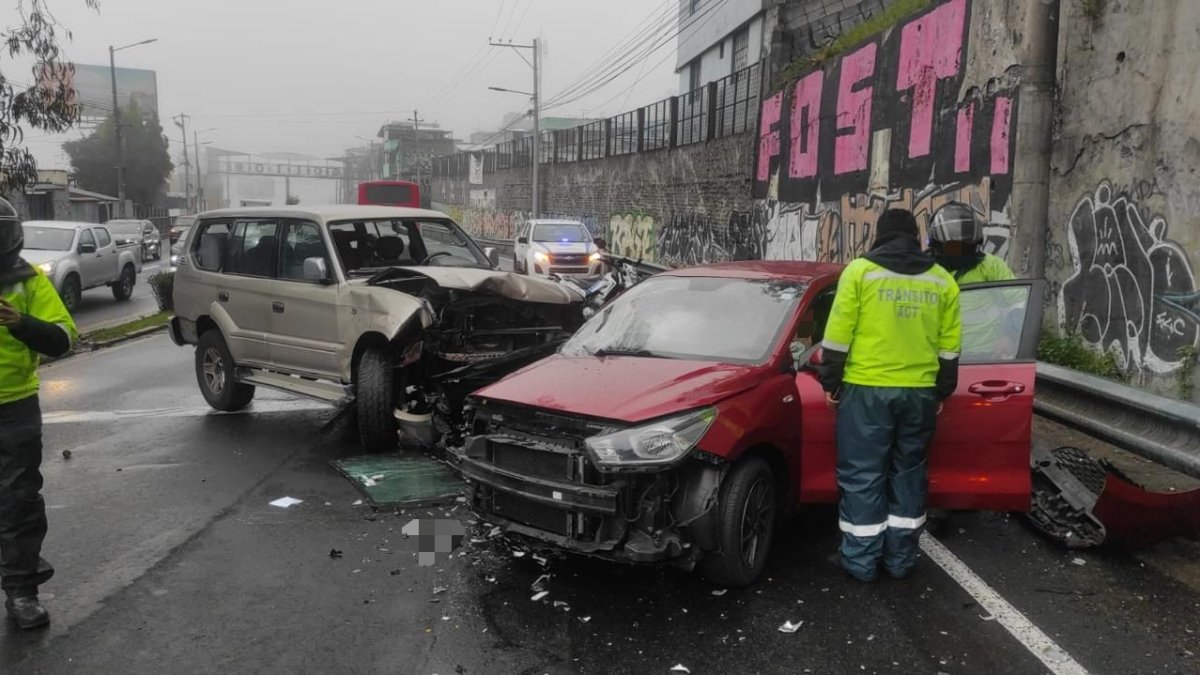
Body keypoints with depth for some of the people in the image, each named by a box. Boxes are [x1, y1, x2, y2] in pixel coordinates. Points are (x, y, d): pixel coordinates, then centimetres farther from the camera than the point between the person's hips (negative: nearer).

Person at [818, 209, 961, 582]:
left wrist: (831, 382, 2)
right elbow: (949, 345, 9)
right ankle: (900, 559, 20)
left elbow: (838, 335, -7)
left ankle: (861, 561, 9)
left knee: (862, 476, 4)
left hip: (866, 389, -4)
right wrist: (942, 392, 18)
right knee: (908, 473, 15)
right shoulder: (942, 280, 8)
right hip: (921, 392, 4)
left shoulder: (859, 271, -4)